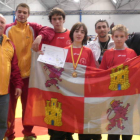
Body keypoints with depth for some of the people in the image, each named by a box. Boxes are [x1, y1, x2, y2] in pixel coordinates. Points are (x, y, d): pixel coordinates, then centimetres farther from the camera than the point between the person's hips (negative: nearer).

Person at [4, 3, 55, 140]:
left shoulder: (32, 27, 5)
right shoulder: (8, 29, 1)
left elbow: (49, 31, -6)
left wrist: (40, 36, -26)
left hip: (28, 73, 1)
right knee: (10, 105, 8)